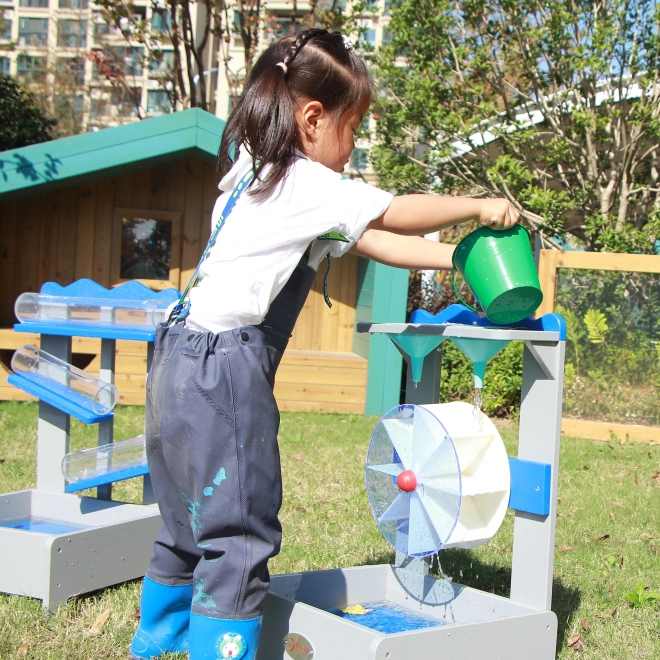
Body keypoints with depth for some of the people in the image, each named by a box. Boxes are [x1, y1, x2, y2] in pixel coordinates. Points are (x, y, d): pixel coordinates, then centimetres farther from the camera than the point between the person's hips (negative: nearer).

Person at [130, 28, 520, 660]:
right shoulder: (304, 184, -11)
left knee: (186, 531, 20)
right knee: (238, 538, -6)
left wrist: (459, 258, 15)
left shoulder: (260, 176, 18)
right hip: (224, 372, -10)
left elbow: (371, 242, 17)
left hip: (181, 362, 10)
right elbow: (399, 216, -6)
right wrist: (480, 205, 8)